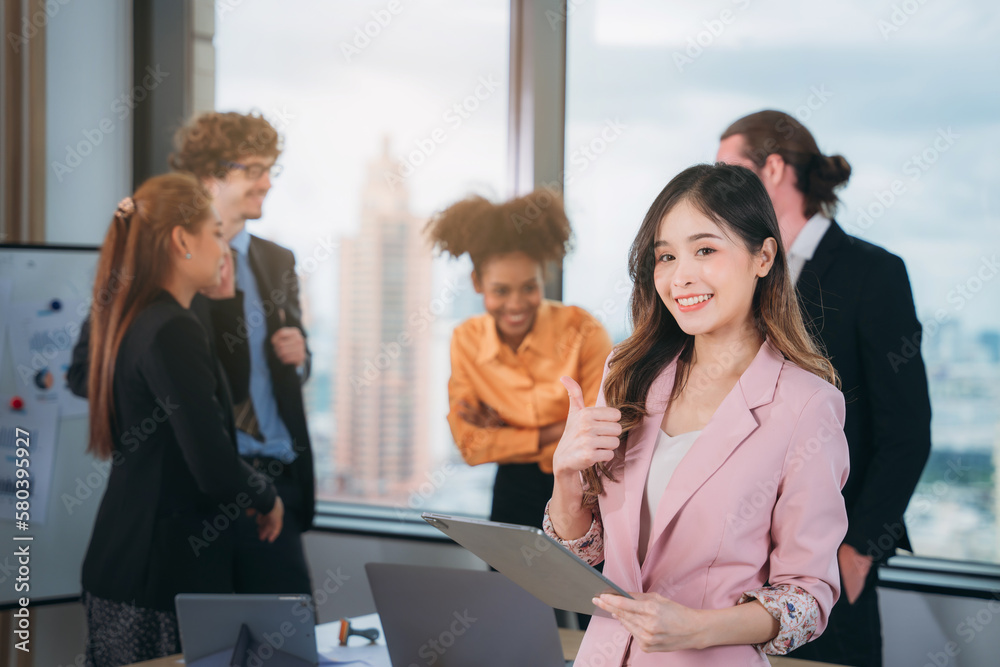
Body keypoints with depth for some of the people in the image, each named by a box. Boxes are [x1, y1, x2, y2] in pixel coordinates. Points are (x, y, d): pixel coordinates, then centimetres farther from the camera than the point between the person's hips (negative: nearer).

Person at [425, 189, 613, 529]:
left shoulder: (582, 332, -11)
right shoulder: (467, 341, -1)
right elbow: (470, 444, -1)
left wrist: (506, 434, -6)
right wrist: (553, 434, -10)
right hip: (517, 491, 2)